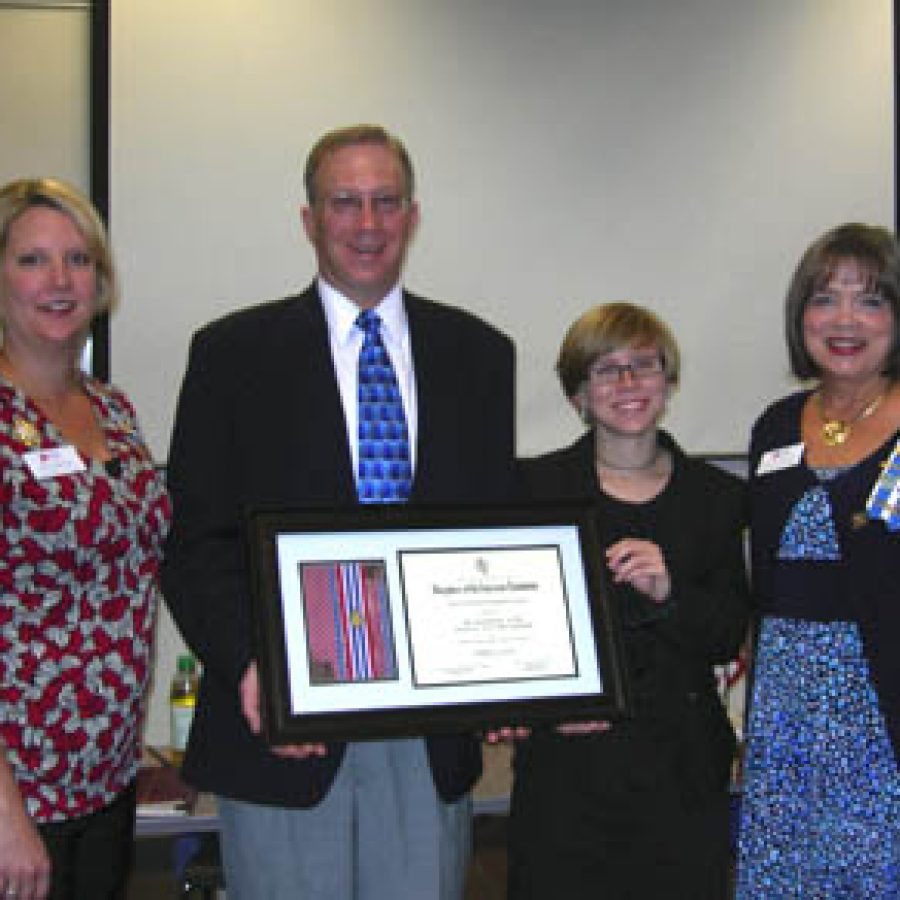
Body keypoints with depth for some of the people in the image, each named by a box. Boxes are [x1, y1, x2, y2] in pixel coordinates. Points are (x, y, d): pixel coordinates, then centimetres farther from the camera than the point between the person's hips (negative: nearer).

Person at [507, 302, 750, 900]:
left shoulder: (718, 497, 7)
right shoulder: (536, 487, 2)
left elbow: (729, 640, 3)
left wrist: (668, 592, -15)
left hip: (681, 765, 2)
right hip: (565, 763, -1)